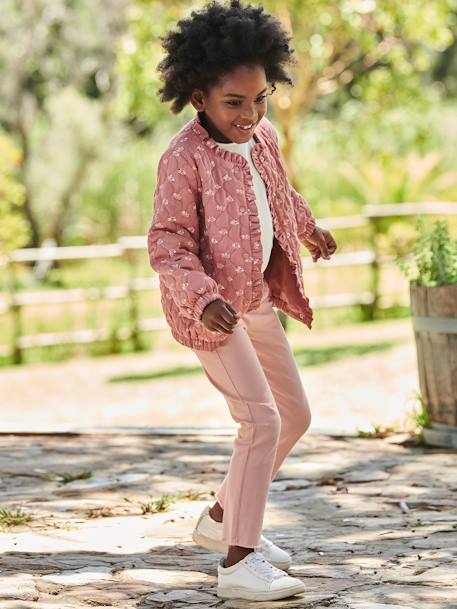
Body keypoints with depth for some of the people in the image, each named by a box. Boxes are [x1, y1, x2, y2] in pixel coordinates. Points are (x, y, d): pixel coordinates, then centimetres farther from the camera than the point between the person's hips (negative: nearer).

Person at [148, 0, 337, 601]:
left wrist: (309, 226, 39)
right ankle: (238, 562, -17)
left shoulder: (263, 137, 2)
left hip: (258, 299, 9)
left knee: (294, 414, 15)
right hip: (209, 308, -9)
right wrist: (203, 297, -35)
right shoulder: (184, 158, -22)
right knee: (261, 419, -19)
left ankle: (223, 518, 31)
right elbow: (166, 242, -22)